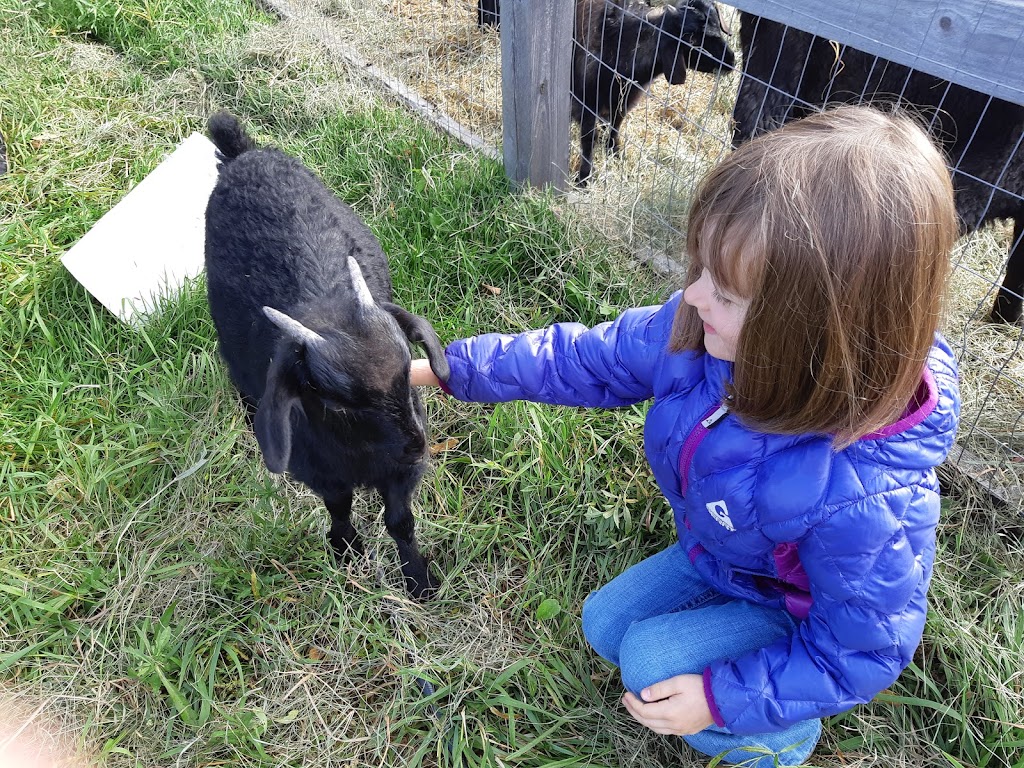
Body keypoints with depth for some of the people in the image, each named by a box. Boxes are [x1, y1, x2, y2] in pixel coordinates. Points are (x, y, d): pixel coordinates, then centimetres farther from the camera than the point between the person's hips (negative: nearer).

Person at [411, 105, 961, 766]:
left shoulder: (865, 499, -44)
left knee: (652, 661, -17)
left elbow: (860, 653, -25)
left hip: (798, 611, -6)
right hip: (718, 558, 6)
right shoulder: (702, 332, -30)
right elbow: (587, 359, -14)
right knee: (605, 625, 12)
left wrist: (721, 699, -24)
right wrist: (449, 367, -12)